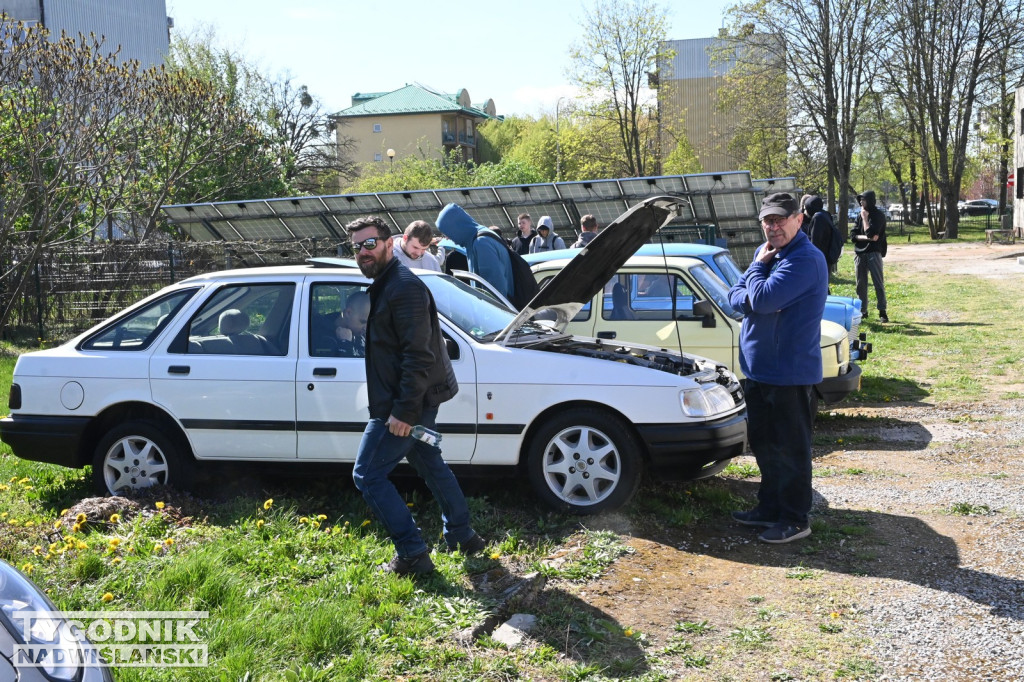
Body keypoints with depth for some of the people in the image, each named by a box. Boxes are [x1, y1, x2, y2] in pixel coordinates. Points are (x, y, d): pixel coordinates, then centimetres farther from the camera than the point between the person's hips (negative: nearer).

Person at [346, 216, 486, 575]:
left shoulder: (404, 287, -20)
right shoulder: (384, 285, 13)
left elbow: (419, 355, -26)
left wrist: (404, 410, -26)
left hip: (408, 402, -11)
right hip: (419, 400, 11)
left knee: (367, 475, -4)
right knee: (429, 463, 22)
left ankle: (412, 554, 1)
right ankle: (462, 536, 35)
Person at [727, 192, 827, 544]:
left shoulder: (805, 259, -19)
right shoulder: (767, 252, 12)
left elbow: (762, 299, -26)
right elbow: (736, 294, 10)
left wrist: (758, 266, -9)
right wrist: (752, 300, -12)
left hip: (790, 372, -9)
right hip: (757, 367, 9)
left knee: (790, 448, 2)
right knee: (763, 443, 18)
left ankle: (795, 519, 14)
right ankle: (770, 508, 32)